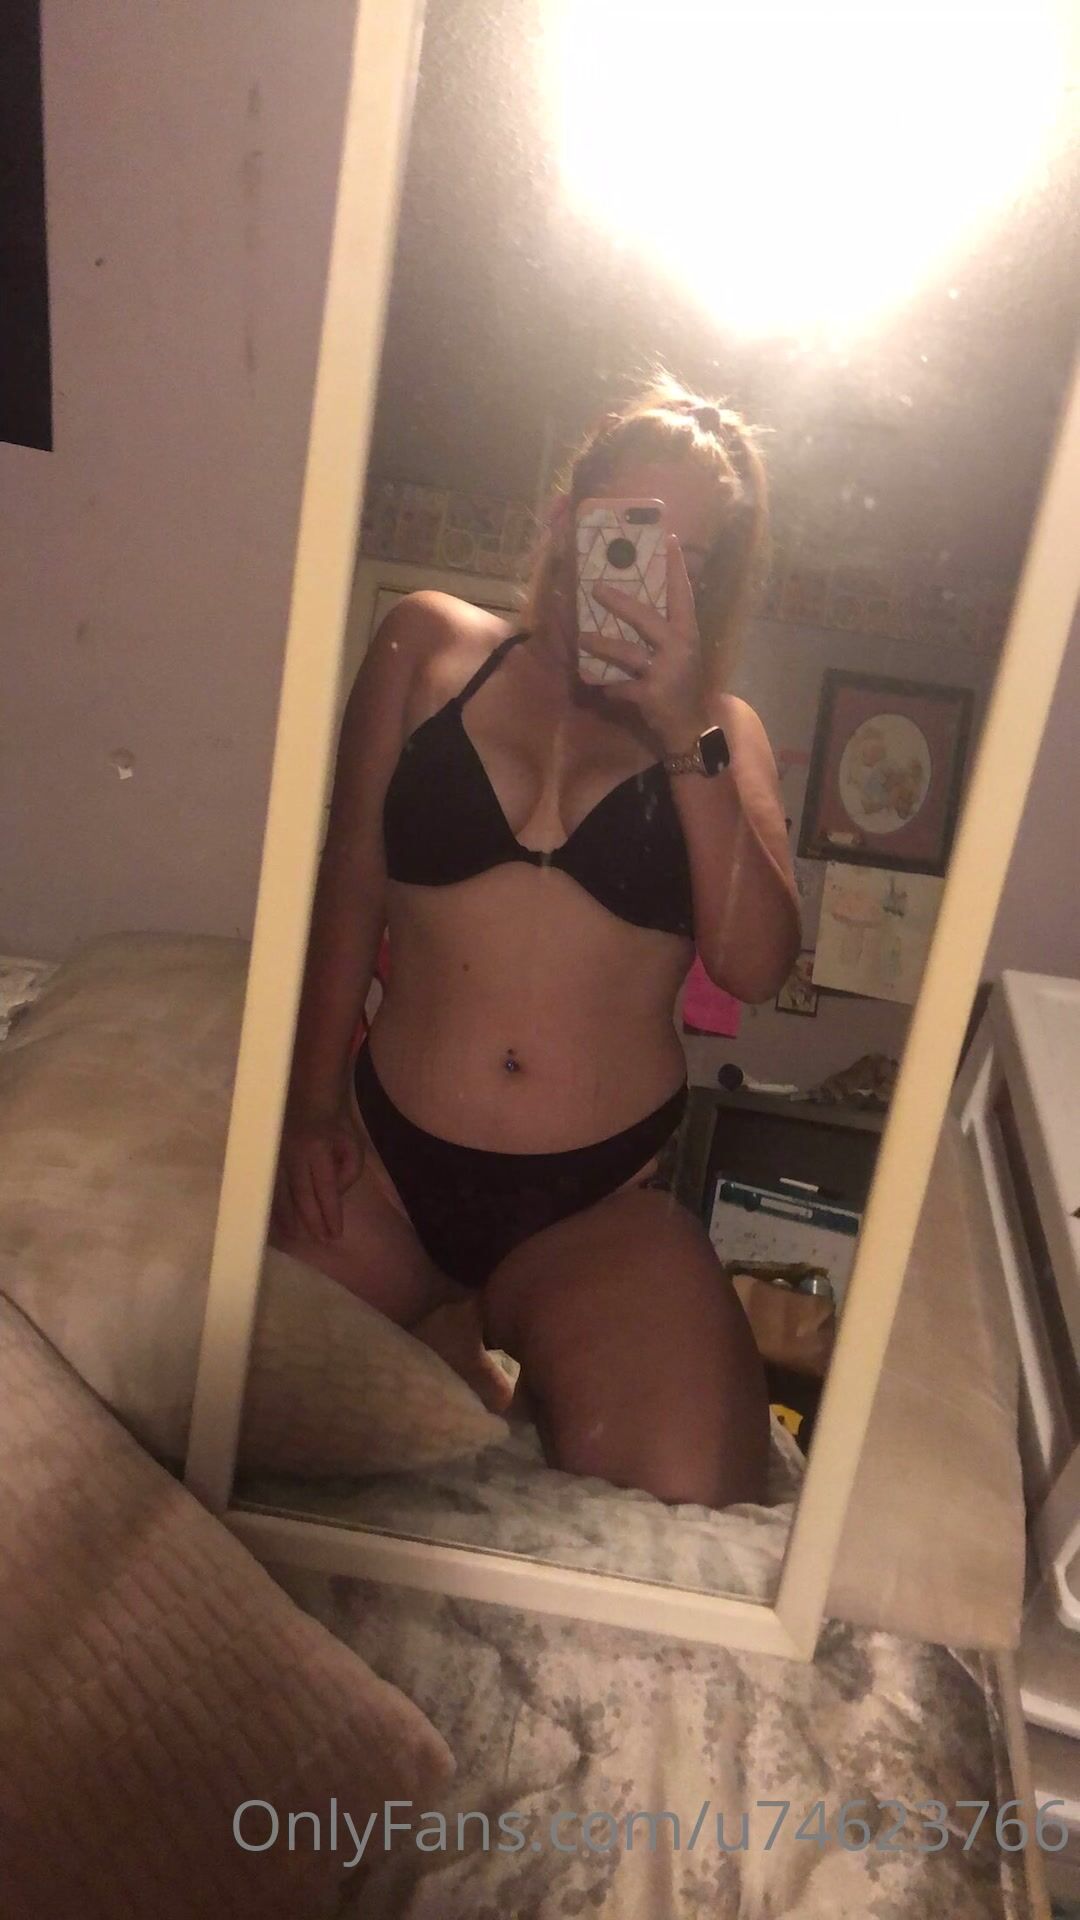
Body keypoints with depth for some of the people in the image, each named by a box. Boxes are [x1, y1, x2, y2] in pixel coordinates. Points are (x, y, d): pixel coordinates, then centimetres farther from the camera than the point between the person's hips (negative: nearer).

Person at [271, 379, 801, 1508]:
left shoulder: (722, 734, 7)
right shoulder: (433, 646, 8)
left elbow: (755, 968, -8)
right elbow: (348, 887, 9)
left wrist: (687, 731, -13)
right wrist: (314, 1102, 1)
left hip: (597, 1204, 0)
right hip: (387, 1161, 1)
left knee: (682, 1517, -21)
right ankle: (434, 1345, 10)